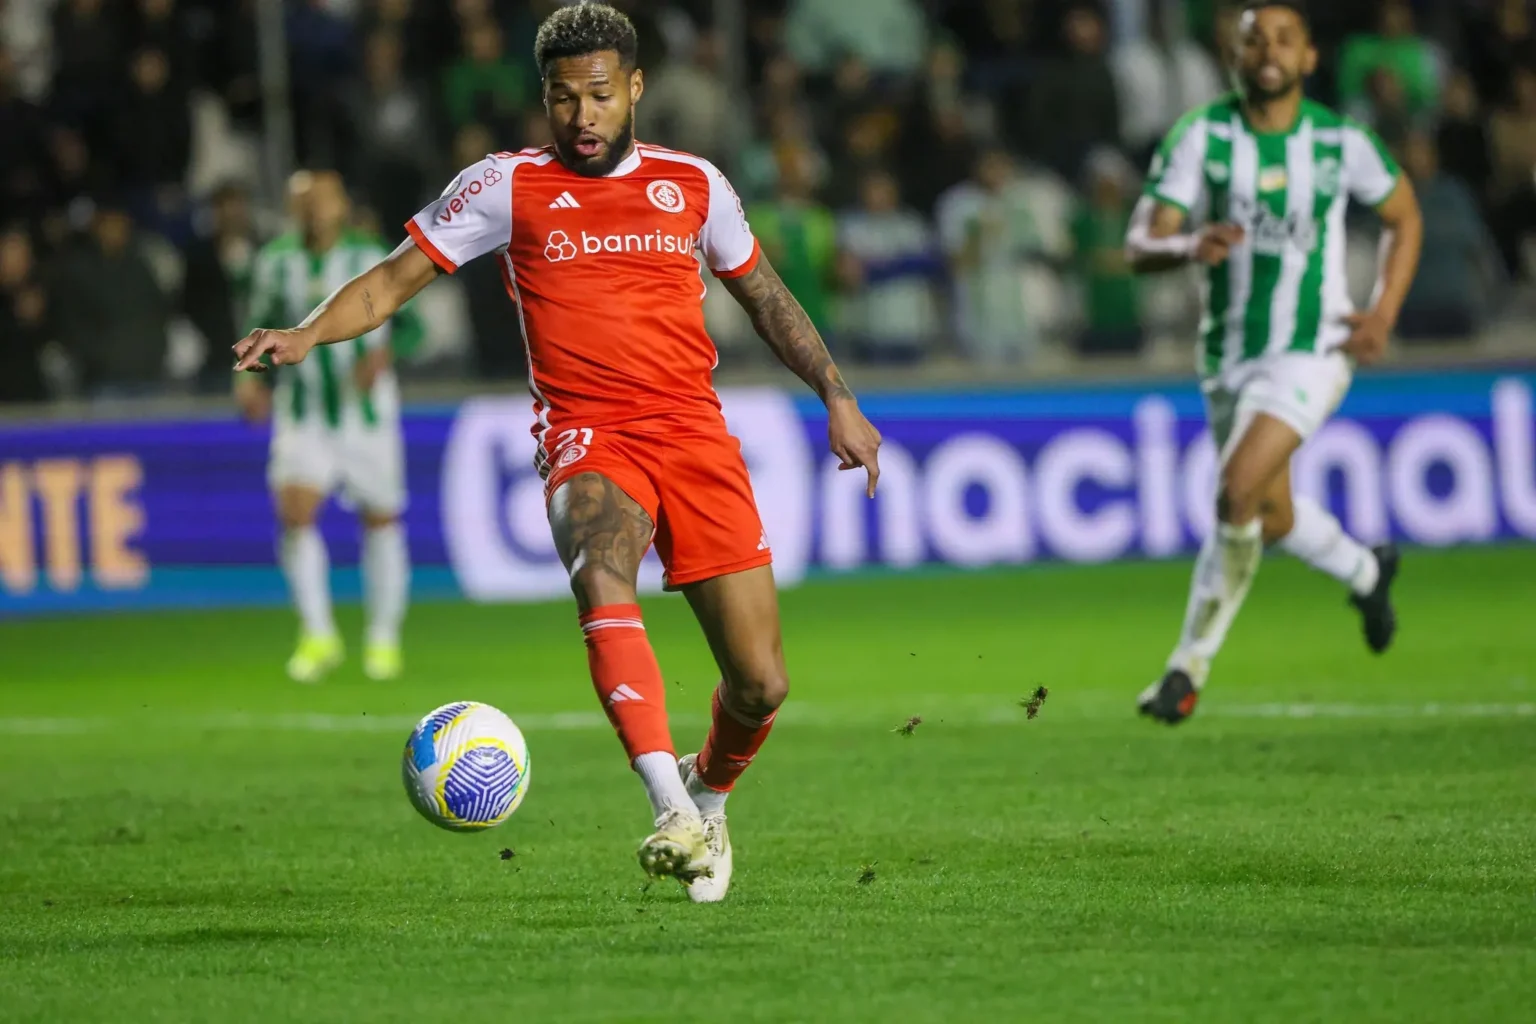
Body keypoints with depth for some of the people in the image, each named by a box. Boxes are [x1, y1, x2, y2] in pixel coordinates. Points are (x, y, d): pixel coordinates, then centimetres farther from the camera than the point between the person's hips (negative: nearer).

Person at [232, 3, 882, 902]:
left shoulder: (693, 185, 12)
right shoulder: (509, 188, 5)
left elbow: (766, 296, 25)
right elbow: (393, 282, 6)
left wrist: (838, 396, 18)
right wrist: (308, 334, -11)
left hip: (695, 436, 3)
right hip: (588, 439, -2)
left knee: (761, 684, -4)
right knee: (602, 577, -37)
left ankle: (708, 796, 30)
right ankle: (671, 811, -45)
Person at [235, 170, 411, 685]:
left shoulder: (371, 259, -6)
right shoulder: (276, 261, 2)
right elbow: (263, 324, 15)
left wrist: (382, 356, -23)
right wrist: (253, 377, -1)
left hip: (365, 409, -1)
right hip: (302, 414, 1)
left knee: (381, 521, 6)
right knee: (295, 512, -17)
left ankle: (384, 638, 22)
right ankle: (318, 634, -7)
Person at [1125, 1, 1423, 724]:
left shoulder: (1340, 143, -7)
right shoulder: (1200, 136, -8)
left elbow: (1404, 216, 11)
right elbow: (1140, 245, -15)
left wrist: (1384, 313, -1)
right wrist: (1190, 246, -38)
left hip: (1311, 349, -4)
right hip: (1228, 356, 4)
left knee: (1238, 488, -24)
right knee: (1272, 517, 18)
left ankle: (1188, 668, -12)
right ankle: (1366, 571, 52)